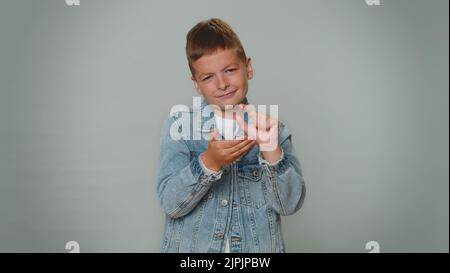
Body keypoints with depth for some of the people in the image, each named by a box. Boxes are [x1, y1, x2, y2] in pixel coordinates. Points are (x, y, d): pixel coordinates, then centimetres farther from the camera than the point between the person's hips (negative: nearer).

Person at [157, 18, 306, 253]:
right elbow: (170, 204, -15)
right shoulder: (178, 125, -8)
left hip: (257, 247, 1)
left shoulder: (272, 127, -4)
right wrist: (210, 162, -30)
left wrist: (271, 151, -25)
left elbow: (290, 204, -11)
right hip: (190, 246, -1)